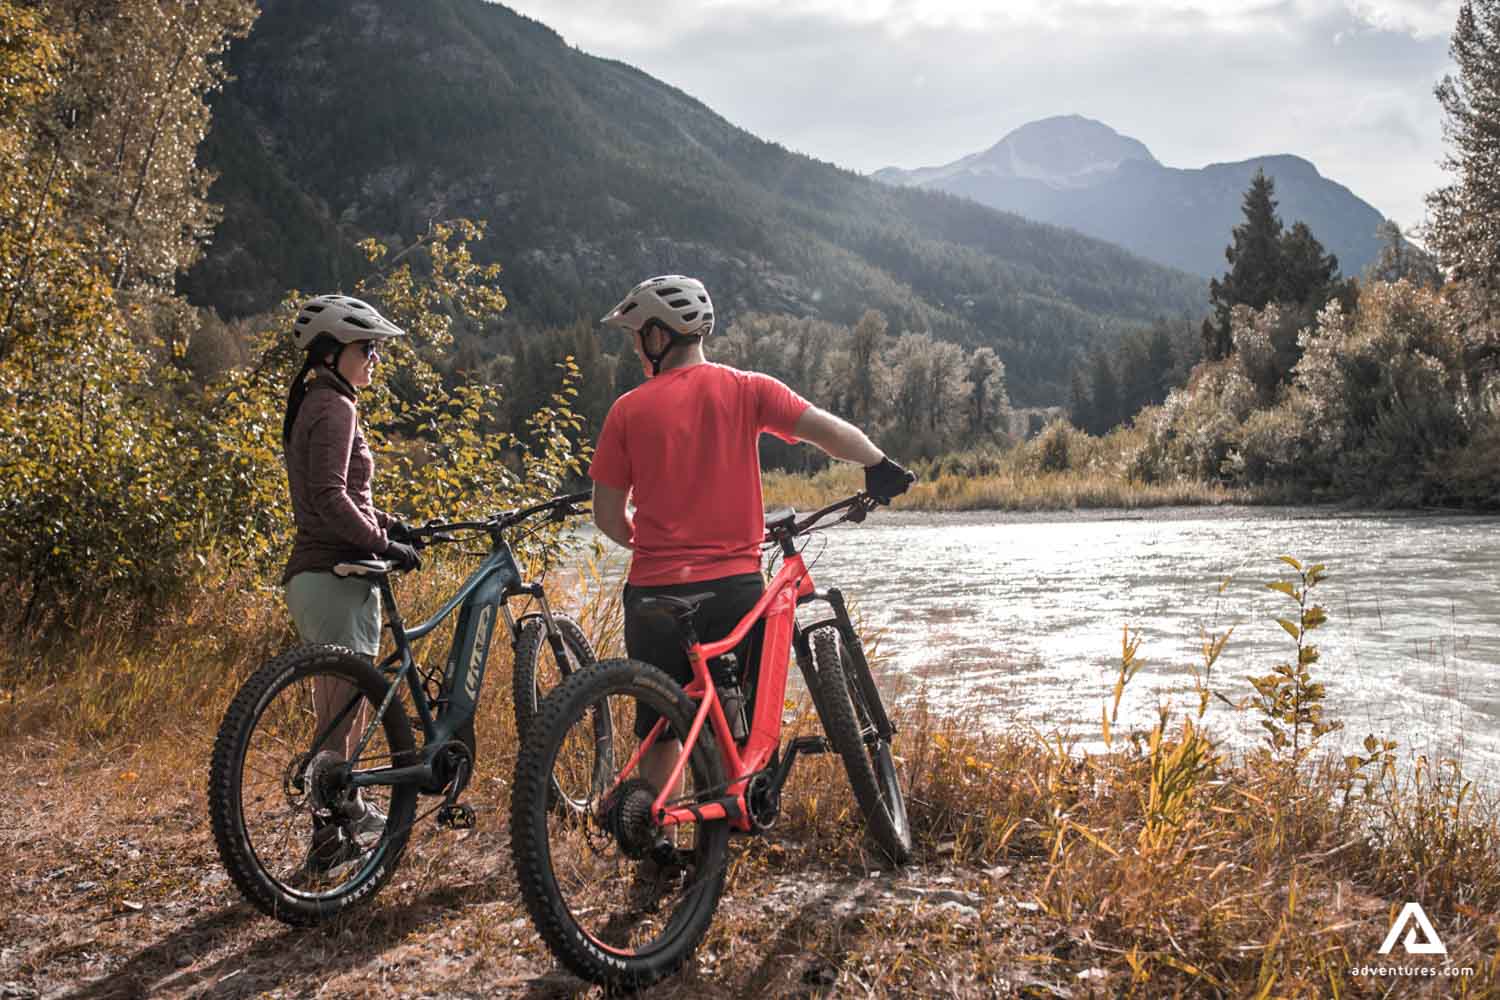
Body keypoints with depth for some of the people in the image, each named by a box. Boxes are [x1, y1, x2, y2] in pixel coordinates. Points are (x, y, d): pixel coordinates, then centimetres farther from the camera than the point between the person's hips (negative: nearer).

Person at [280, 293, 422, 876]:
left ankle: (349, 812, 33)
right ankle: (330, 837, 2)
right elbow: (330, 497, -23)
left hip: (311, 575, 10)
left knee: (339, 708, 20)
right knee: (345, 711, -4)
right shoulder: (335, 407, -13)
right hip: (337, 577, -10)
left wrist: (384, 522, 14)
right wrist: (384, 545, -18)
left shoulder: (311, 405, 18)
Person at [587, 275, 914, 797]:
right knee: (738, 727, 12)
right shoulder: (746, 389, 0)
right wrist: (879, 466, 9)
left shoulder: (629, 409, 0)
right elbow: (826, 429, -9)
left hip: (656, 589, 0)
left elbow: (607, 513, 2)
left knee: (660, 728, 13)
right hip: (734, 585, 0)